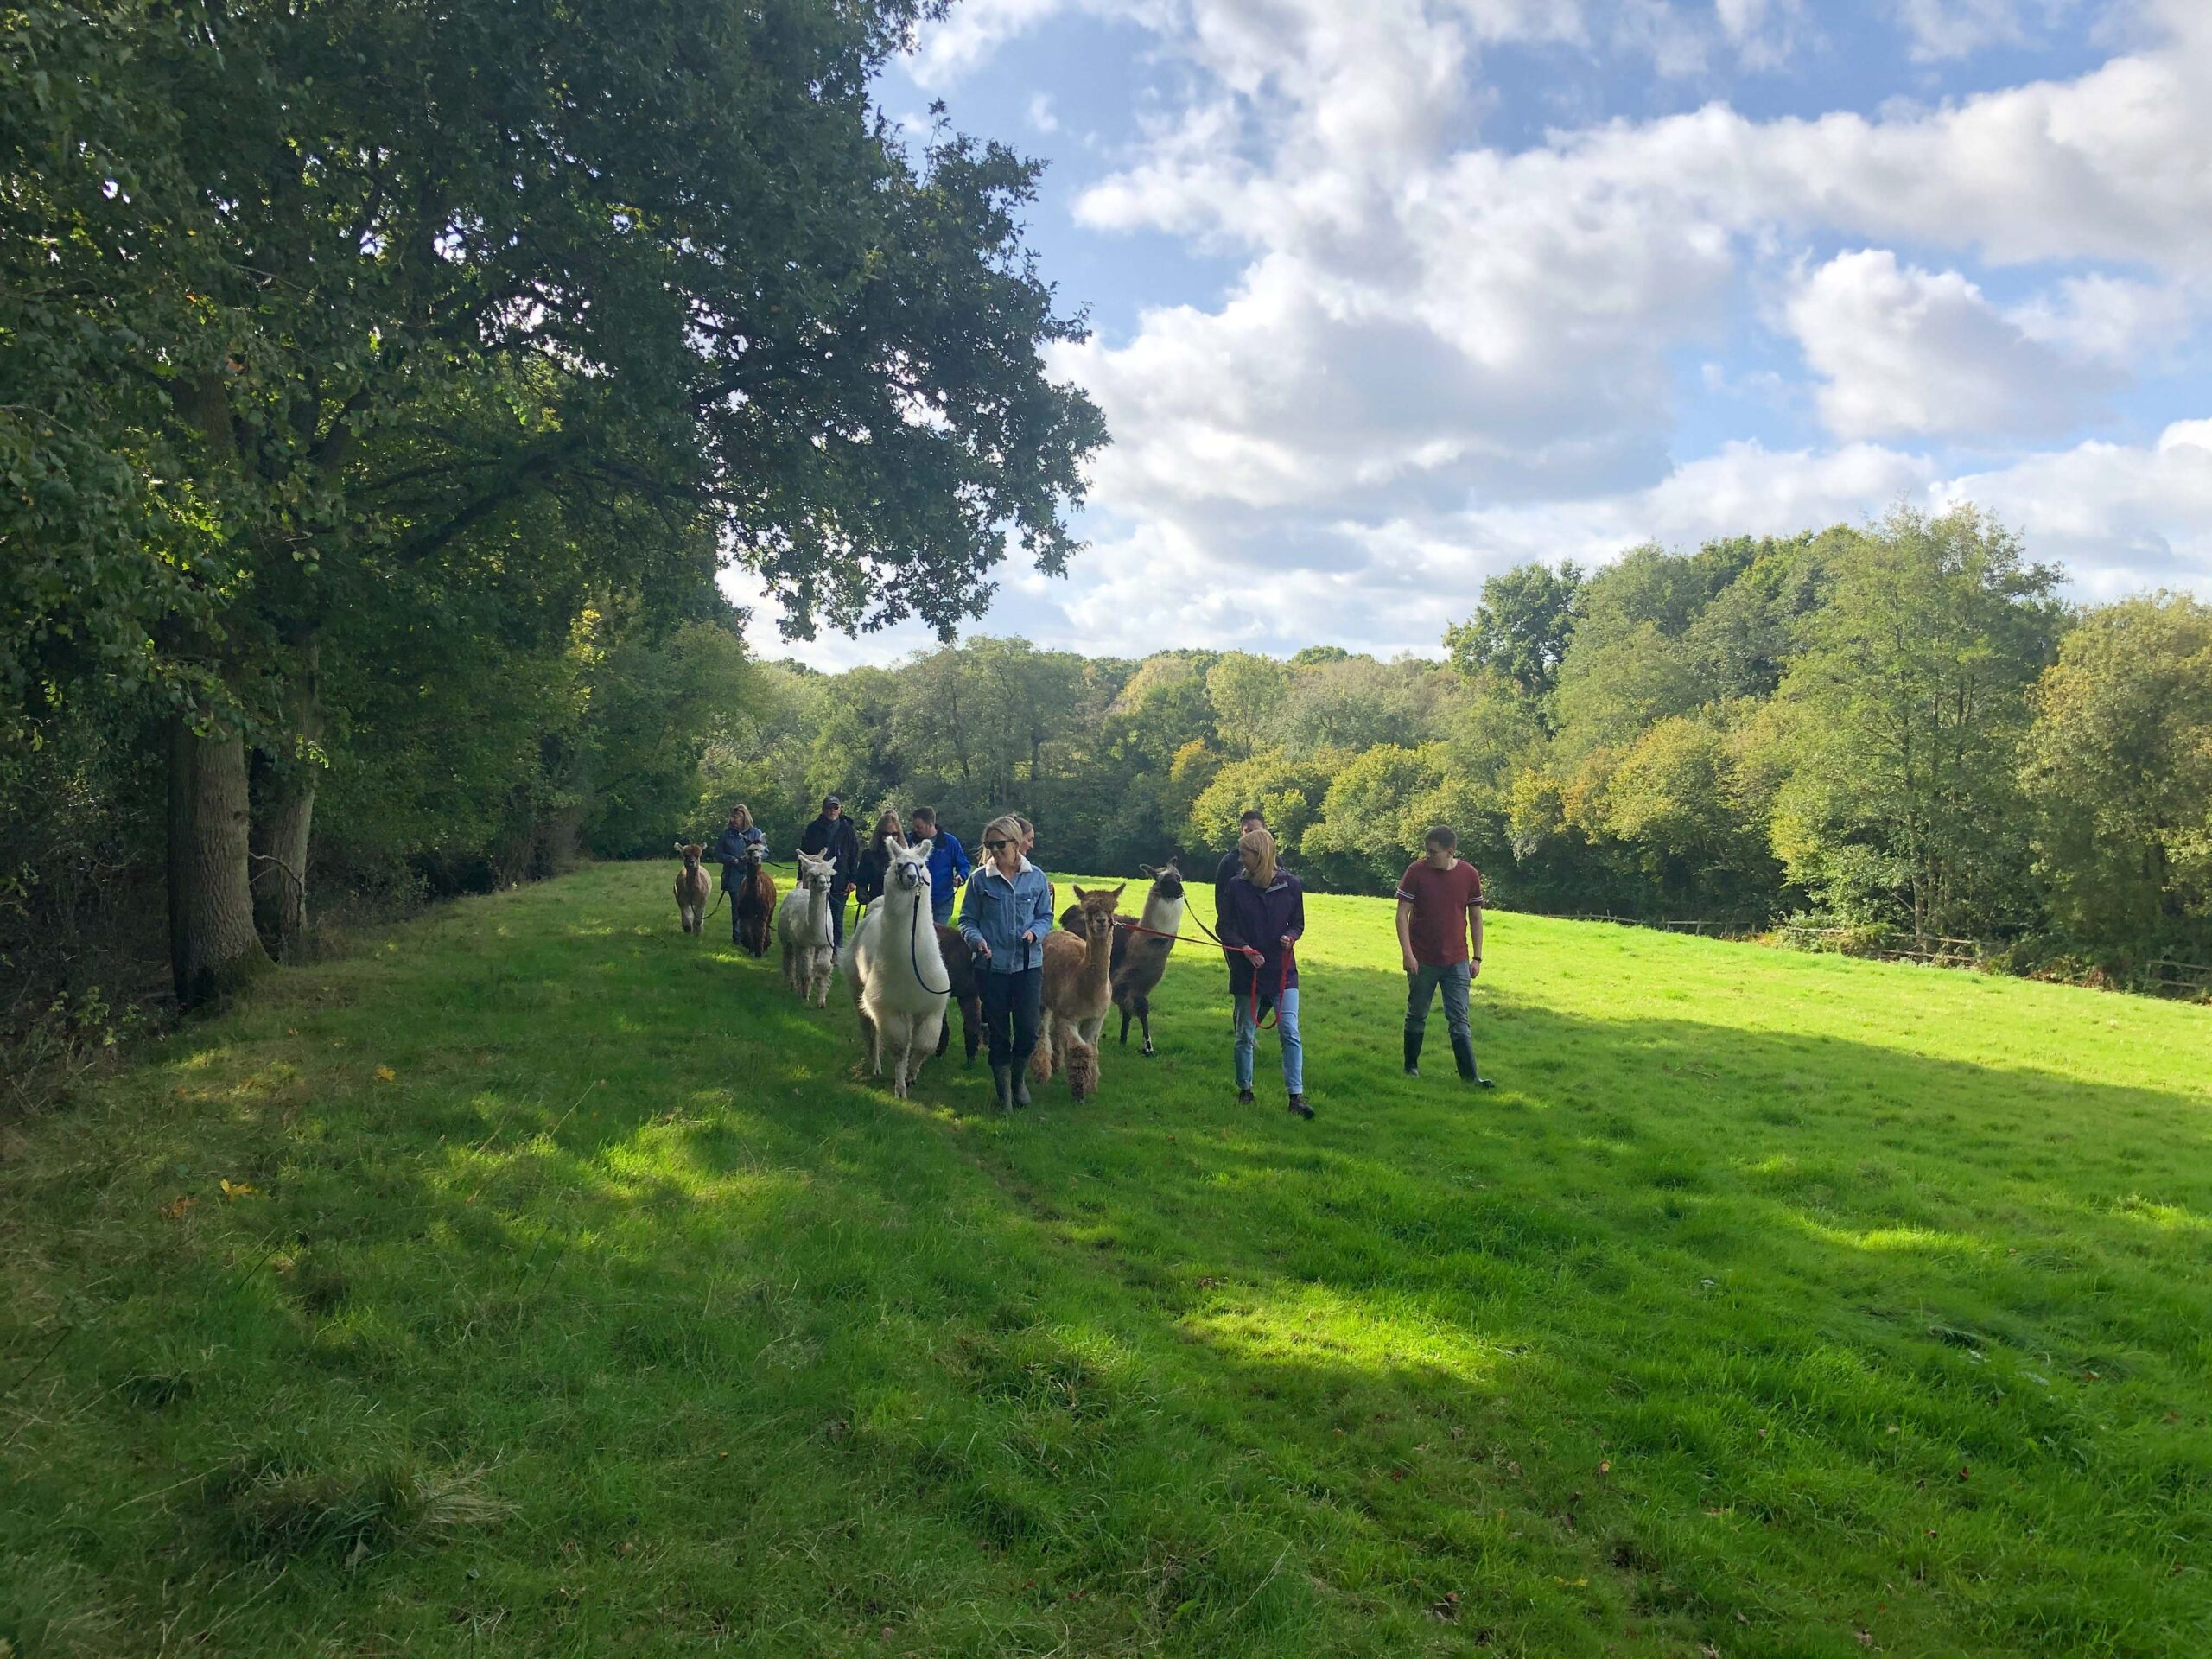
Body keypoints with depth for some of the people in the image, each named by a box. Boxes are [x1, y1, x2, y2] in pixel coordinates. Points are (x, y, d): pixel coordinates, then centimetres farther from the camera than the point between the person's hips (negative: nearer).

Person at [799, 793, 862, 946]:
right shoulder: (813, 829, 4)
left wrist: (852, 879, -2)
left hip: (839, 883, 0)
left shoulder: (847, 829, 4)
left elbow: (854, 856, 4)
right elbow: (804, 854, 6)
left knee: (837, 920, 6)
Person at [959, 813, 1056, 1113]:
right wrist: (977, 940, -18)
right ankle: (1003, 1092, 22)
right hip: (993, 966, -1)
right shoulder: (980, 879, -2)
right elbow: (967, 920, 2)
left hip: (1028, 964, 1)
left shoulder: (1036, 878, 2)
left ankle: (1019, 1079, 28)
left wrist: (1035, 932, -12)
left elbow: (1046, 916, 9)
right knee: (998, 1032, 6)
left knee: (1028, 1030, -2)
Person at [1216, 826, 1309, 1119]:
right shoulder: (1236, 887, -3)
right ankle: (1244, 1090, 26)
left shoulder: (1289, 885, -2)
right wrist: (1245, 948, -19)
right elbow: (1226, 929, -1)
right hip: (1247, 971, 1)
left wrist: (1290, 937, -13)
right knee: (1245, 1034, 9)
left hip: (1282, 971, 0)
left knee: (1290, 1032, -9)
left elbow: (1298, 923, 10)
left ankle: (1297, 1096, -6)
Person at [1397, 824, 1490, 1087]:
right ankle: (1411, 1067, 26)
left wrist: (1477, 957, 4)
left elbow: (1476, 917, 6)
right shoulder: (1416, 871, -9)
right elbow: (1402, 914, -7)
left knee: (1459, 1020, 1)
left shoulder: (1469, 874, -3)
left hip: (1457, 961, 1)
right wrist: (1407, 953, -13)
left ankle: (1470, 1075, 1)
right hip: (1422, 960, -1)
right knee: (1416, 1016, 12)